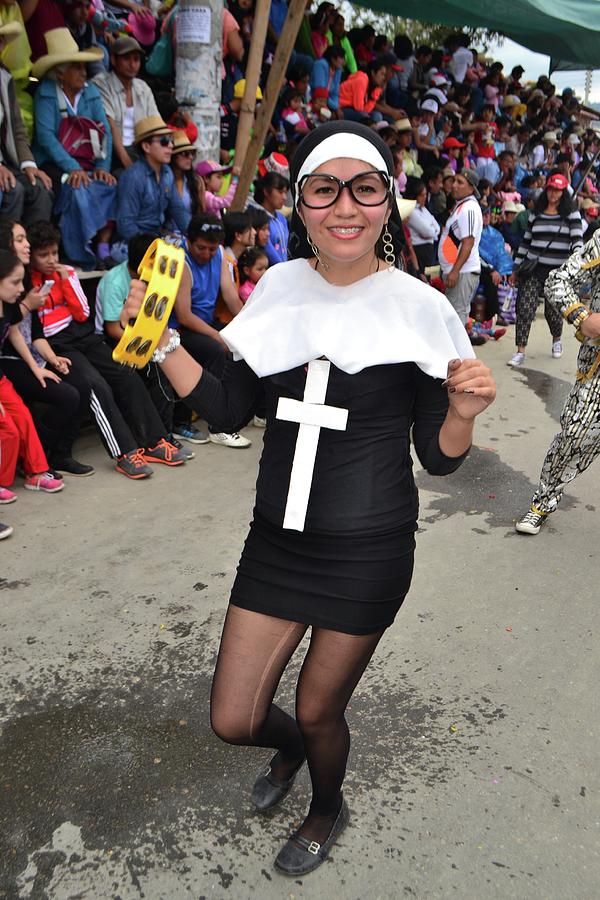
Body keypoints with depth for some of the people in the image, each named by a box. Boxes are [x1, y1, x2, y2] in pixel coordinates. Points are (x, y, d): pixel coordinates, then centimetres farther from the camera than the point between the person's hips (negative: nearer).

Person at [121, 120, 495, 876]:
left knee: (319, 712, 15)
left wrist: (462, 413, -26)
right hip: (276, 537, 4)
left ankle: (327, 811, 52)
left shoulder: (420, 310, -11)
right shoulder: (280, 288, -1)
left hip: (368, 553, -3)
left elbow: (439, 457, -5)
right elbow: (228, 408, 4)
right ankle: (291, 746, 50)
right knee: (232, 720, 11)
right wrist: (158, 338, -6)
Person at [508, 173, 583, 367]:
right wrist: (516, 268, 14)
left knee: (553, 310, 7)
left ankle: (557, 340, 38)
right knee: (525, 308, -11)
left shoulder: (571, 214, 2)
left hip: (558, 272, -2)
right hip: (533, 269, 2)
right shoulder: (535, 214, 12)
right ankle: (520, 352, -8)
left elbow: (577, 240, -6)